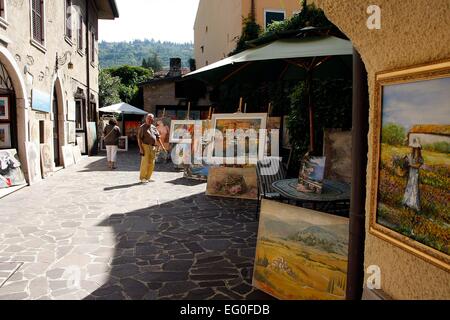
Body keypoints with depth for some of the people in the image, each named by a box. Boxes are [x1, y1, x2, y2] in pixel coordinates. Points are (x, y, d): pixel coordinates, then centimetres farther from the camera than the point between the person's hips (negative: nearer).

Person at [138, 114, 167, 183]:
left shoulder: (154, 128, 15)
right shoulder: (142, 127, -2)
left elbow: (158, 137, 18)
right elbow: (139, 138, -7)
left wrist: (162, 146, 11)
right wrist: (141, 148, -14)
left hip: (153, 147, 6)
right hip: (146, 146, -6)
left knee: (151, 163, 8)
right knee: (145, 162, -7)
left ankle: (148, 177, 17)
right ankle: (142, 178, 2)